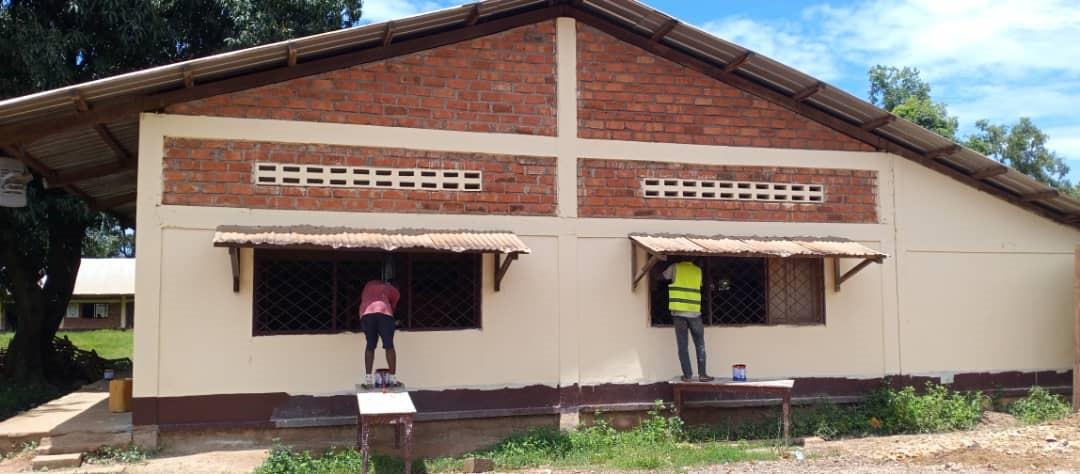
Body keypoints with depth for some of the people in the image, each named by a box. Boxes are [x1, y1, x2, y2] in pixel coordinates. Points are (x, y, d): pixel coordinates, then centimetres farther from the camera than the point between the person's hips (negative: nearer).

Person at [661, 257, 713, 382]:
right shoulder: (698, 270, 7)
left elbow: (664, 277, 16)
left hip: (678, 312, -1)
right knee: (700, 345, 11)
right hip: (694, 313, 1)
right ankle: (702, 374, 9)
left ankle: (688, 375, 3)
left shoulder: (675, 268, 1)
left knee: (682, 346, 4)